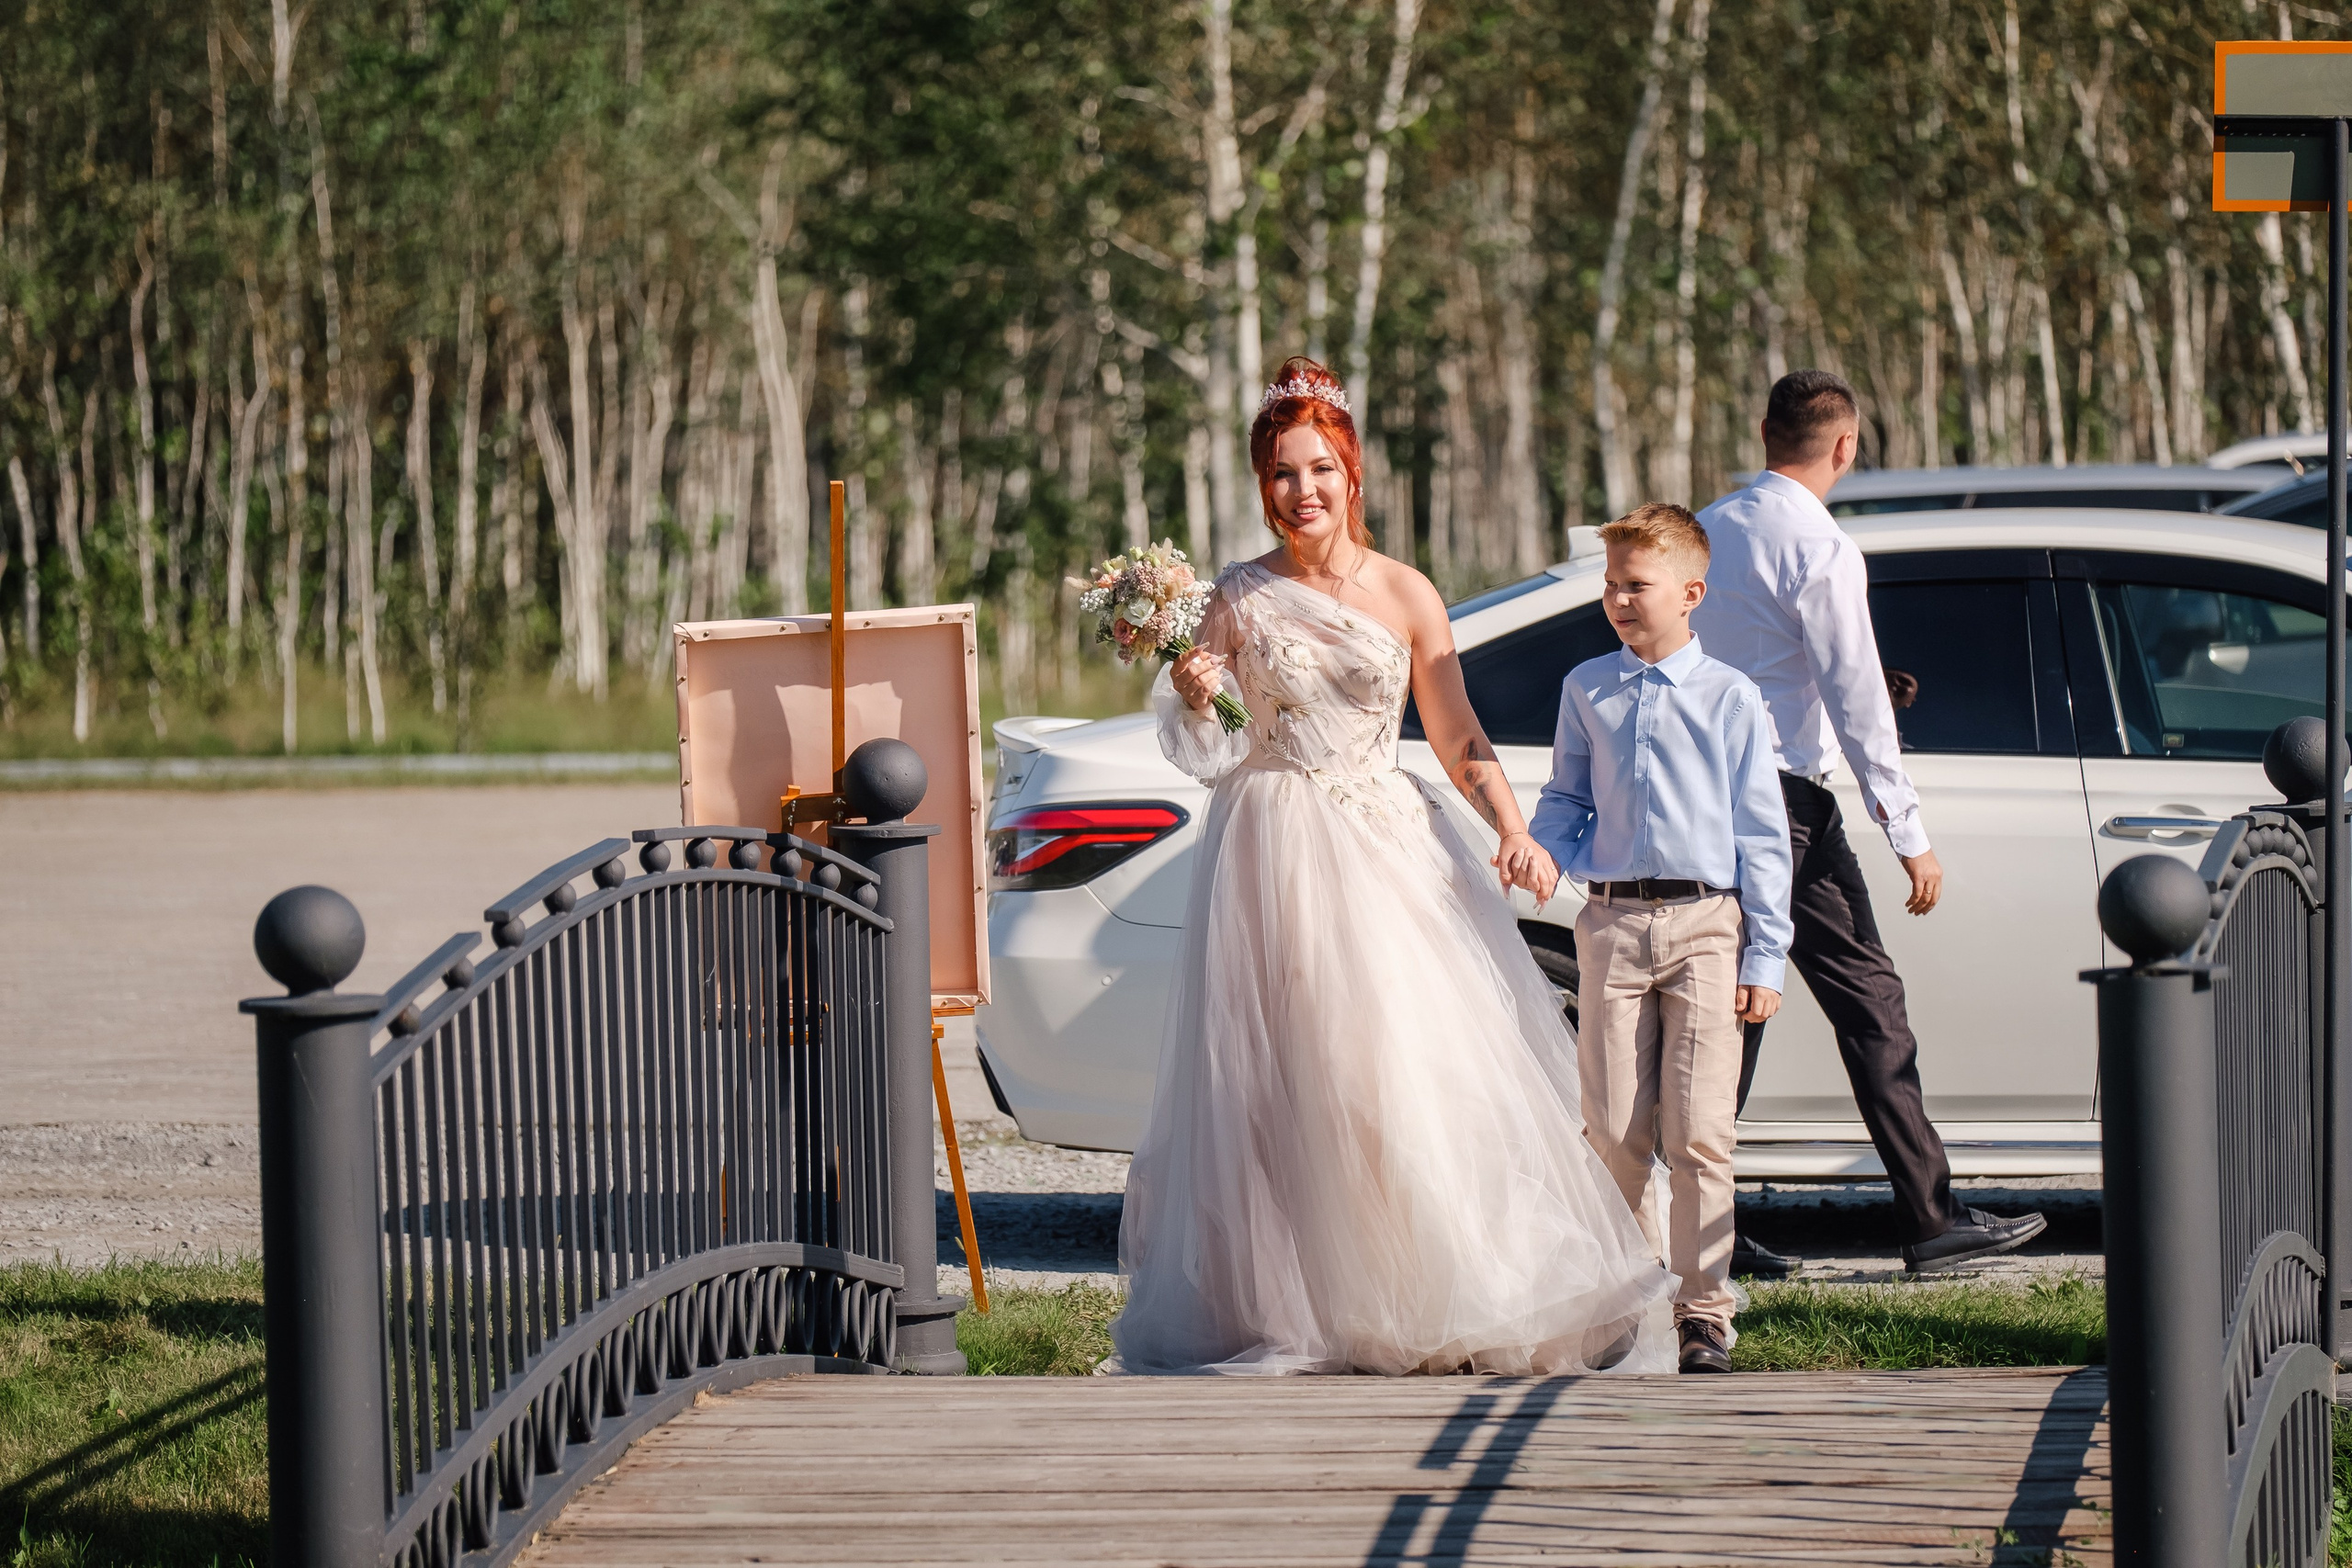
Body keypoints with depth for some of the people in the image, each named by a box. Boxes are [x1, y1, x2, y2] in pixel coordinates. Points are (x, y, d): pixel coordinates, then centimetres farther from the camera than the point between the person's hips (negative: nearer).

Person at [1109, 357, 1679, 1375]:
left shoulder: (1405, 595, 4)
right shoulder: (1241, 598, 3)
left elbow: (1457, 736, 7)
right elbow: (1200, 751, 5)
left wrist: (1513, 831, -6)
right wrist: (1191, 691, -16)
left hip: (1388, 844, 1)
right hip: (1276, 853, -1)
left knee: (1418, 1067, -5)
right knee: (1287, 1081, -5)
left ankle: (1437, 1304, 4)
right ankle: (1293, 1314, 0)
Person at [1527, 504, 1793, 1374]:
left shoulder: (1729, 698, 2)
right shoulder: (1586, 690, 11)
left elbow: (1762, 835, 3)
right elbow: (1566, 801, 19)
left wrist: (1765, 957, -1)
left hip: (1706, 924, -3)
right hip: (1613, 922, 3)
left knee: (1698, 1132, -7)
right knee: (1615, 1130, 2)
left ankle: (1703, 1310, 1)